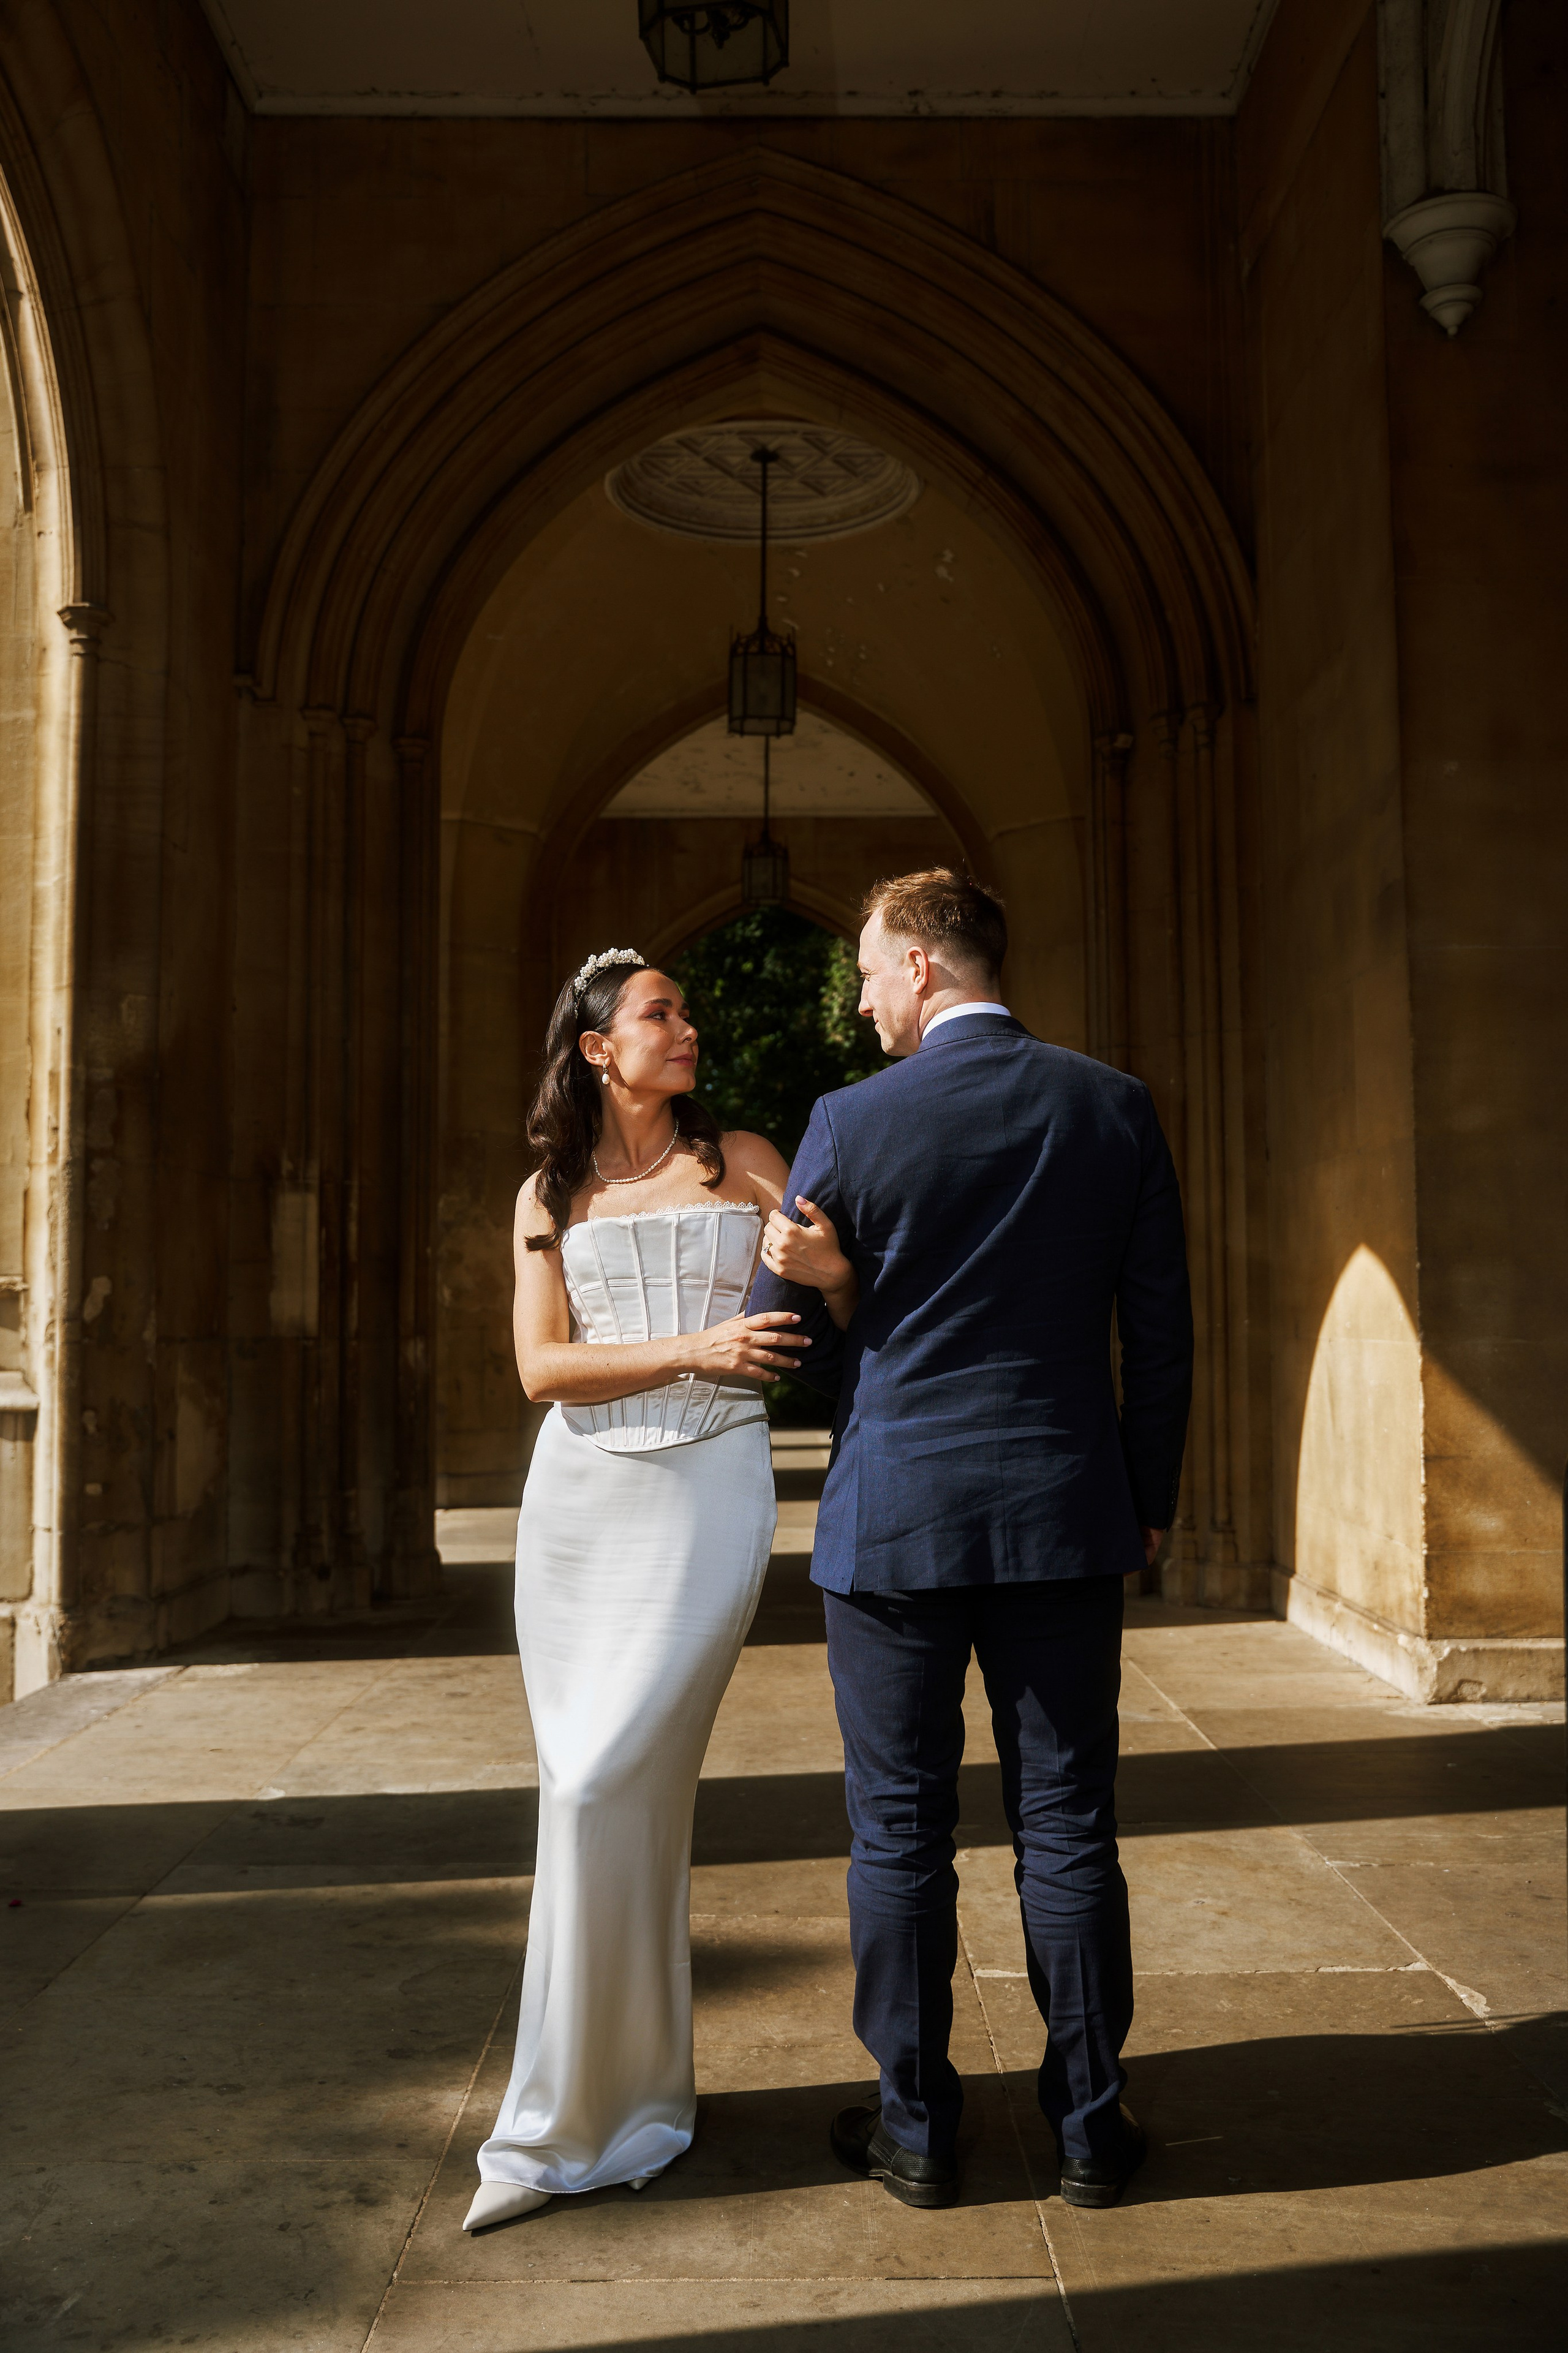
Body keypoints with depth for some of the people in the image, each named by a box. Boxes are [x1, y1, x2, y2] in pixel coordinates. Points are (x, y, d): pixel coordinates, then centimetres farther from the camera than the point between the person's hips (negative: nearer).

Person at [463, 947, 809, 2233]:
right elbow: (541, 1364, 1)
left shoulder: (745, 1162, 7)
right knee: (622, 1795, 8)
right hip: (581, 1498, 3)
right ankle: (642, 2090, 26)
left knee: (607, 1787, -10)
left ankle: (568, 2122, 3)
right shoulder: (550, 1194, 11)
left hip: (710, 1490, -3)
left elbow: (820, 1309, 3)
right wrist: (692, 1350, -12)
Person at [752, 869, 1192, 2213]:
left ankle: (917, 2129, 22)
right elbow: (1160, 1329, 3)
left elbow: (778, 1324, -2)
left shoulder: (854, 1123, -8)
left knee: (901, 1834, 10)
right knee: (1068, 1827, 12)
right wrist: (1151, 1495, 11)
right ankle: (1092, 2127, 24)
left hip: (894, 1521, -2)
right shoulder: (1114, 1106, -1)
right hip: (1066, 1516, 3)